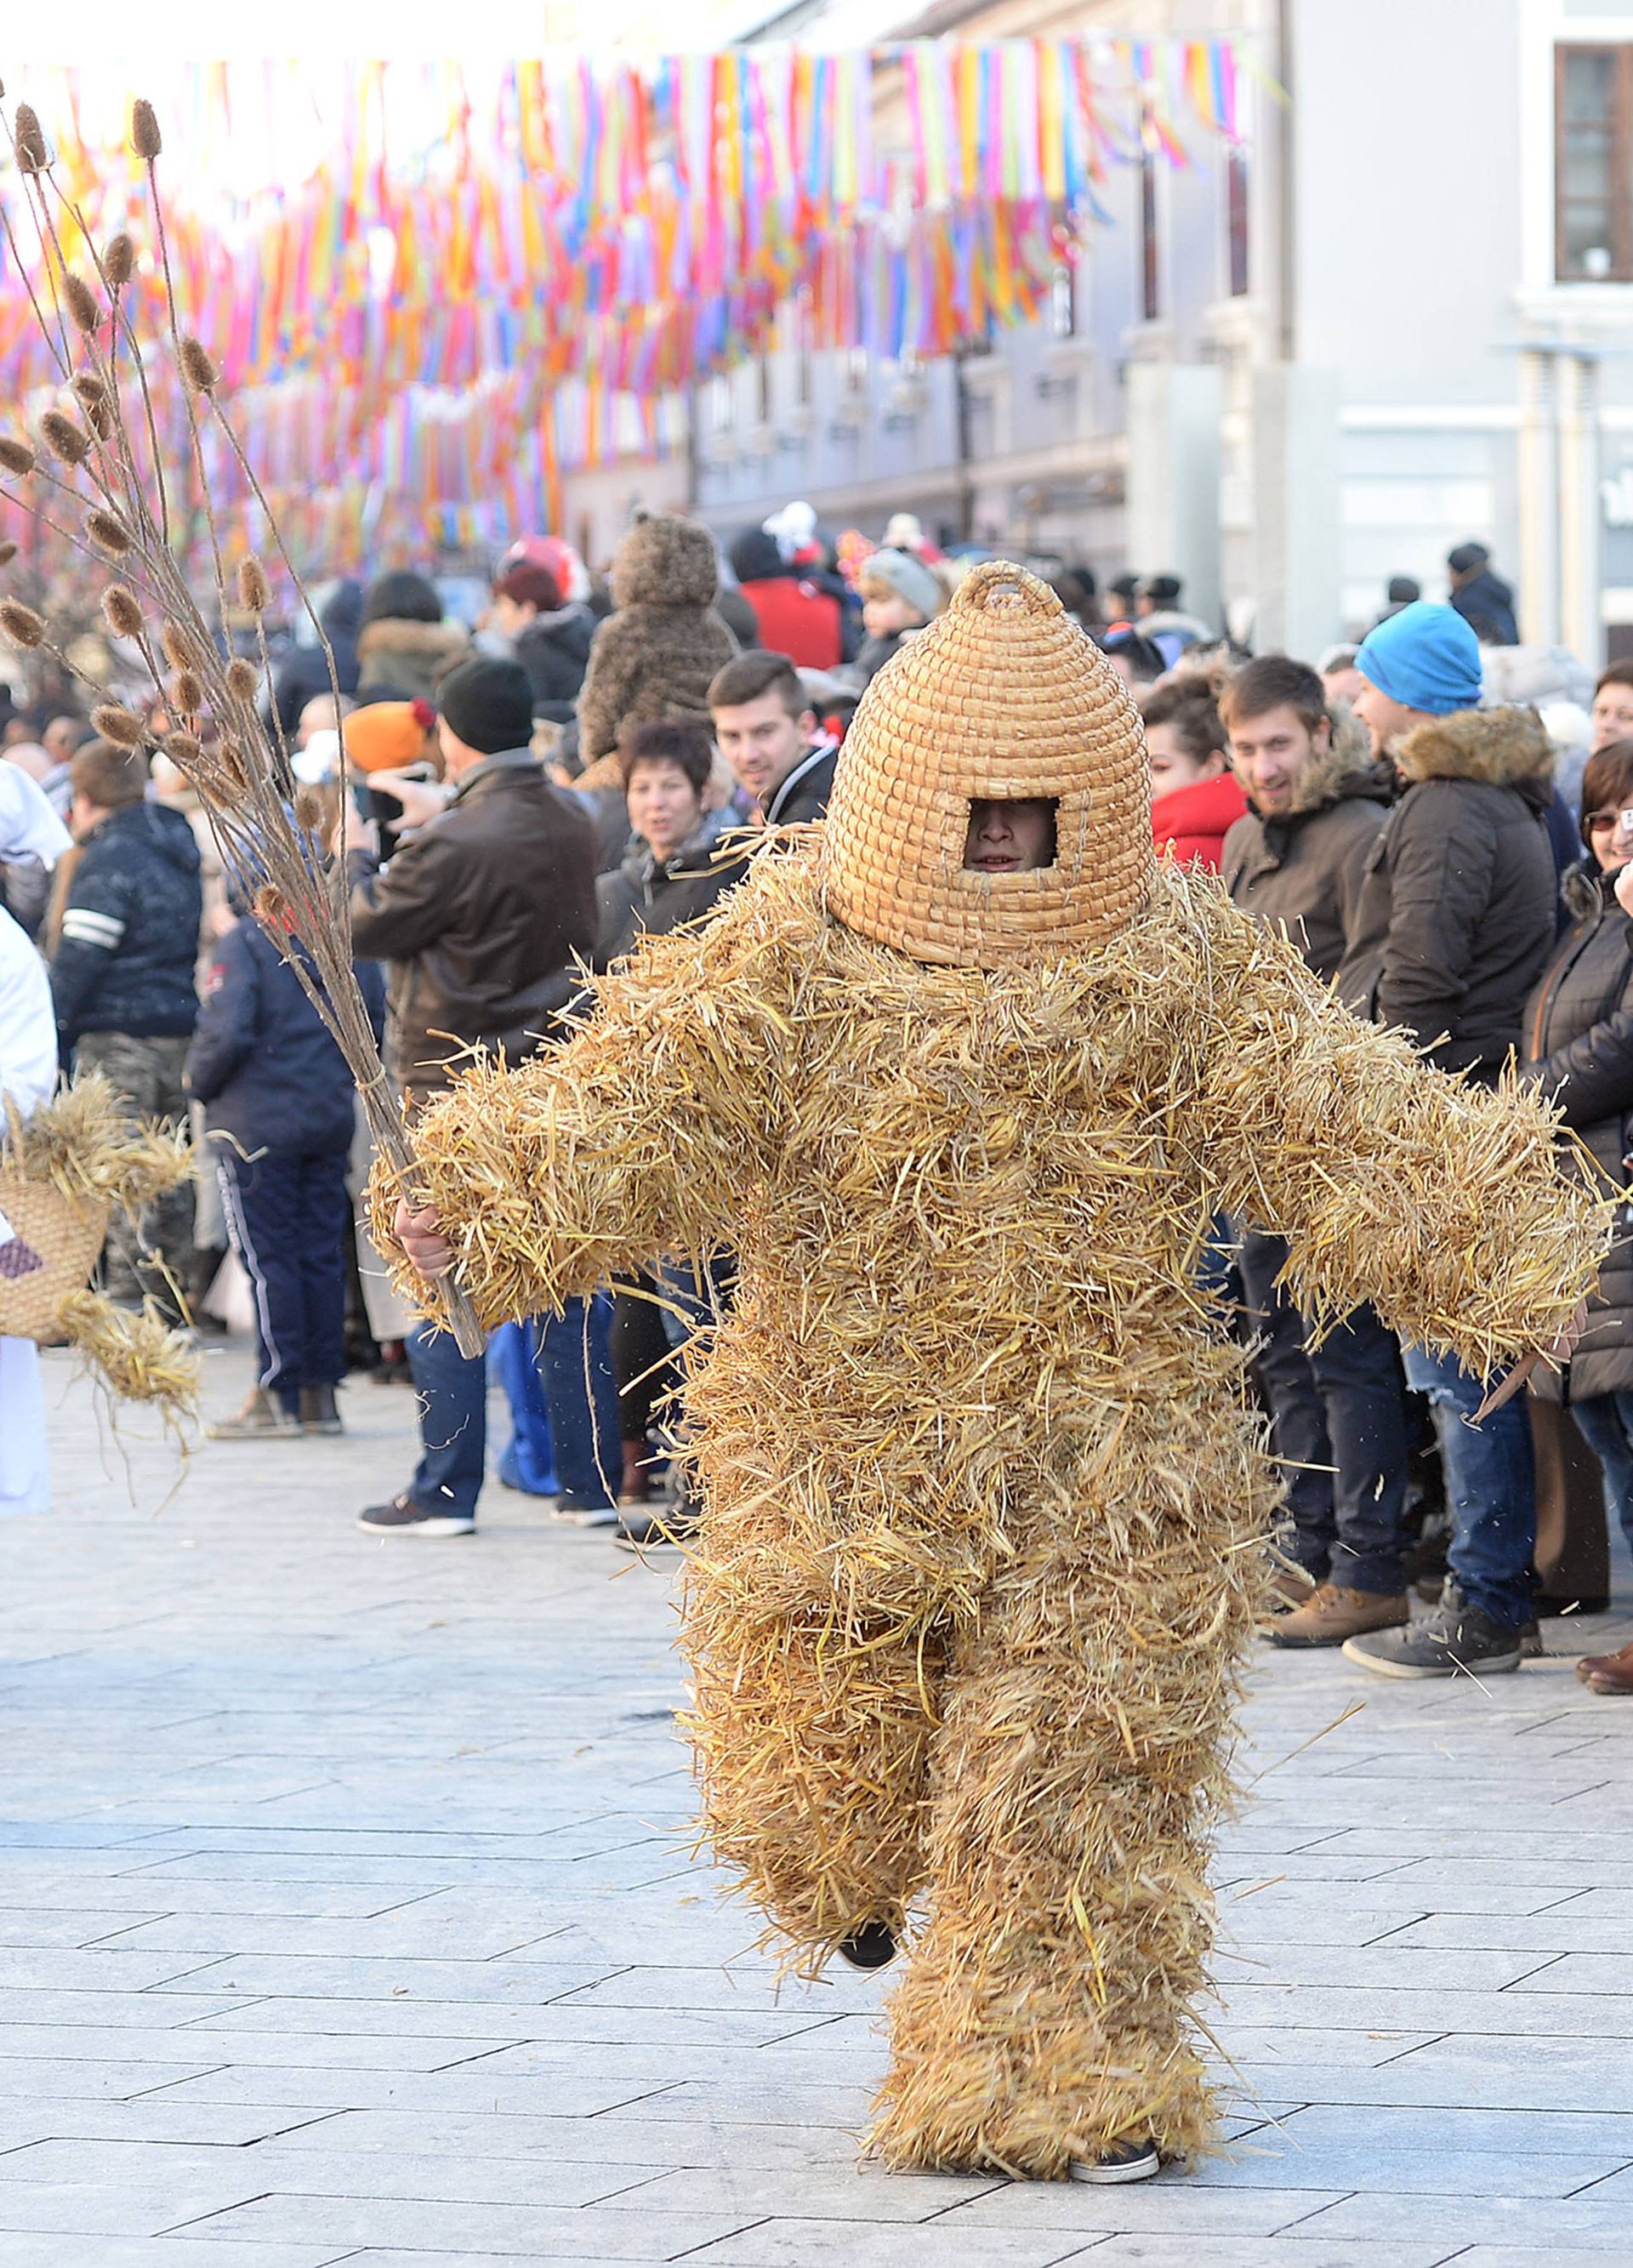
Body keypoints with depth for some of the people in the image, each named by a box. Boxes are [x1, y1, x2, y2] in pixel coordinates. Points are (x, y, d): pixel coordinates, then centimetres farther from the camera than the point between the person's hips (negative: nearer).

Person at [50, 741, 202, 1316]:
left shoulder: (107, 859, -10)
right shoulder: (179, 852, 15)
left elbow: (79, 959, -14)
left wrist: (53, 1035, -9)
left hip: (118, 1035, -8)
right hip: (178, 1030, 8)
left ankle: (127, 1301, -10)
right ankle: (172, 1295, 17)